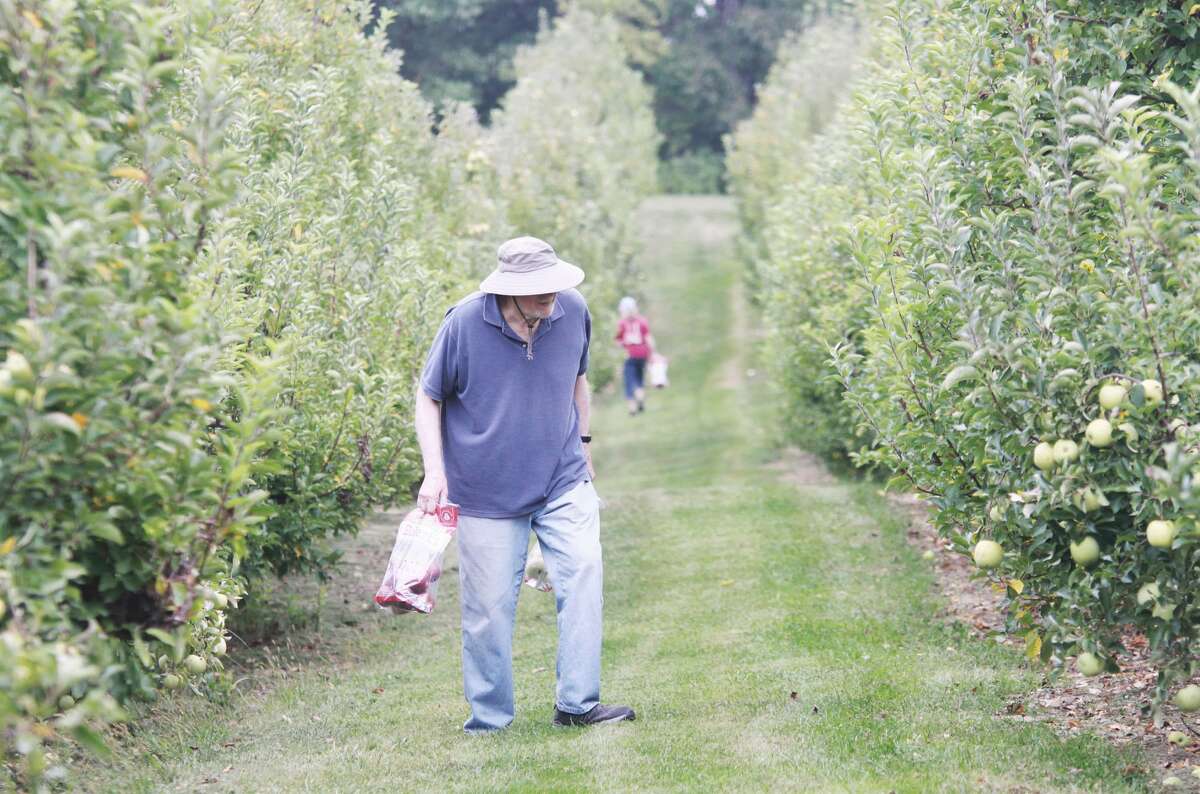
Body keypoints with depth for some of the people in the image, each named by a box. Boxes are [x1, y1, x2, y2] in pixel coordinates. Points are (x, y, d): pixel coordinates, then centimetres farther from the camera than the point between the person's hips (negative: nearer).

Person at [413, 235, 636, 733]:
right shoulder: (465, 323, -14)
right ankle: (489, 718, 18)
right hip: (486, 492, -2)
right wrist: (434, 471, -12)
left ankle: (577, 703, -7)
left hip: (563, 482, 2)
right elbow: (429, 397, -3)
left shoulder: (573, 311, -5)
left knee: (583, 574, -14)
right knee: (489, 607, 2)